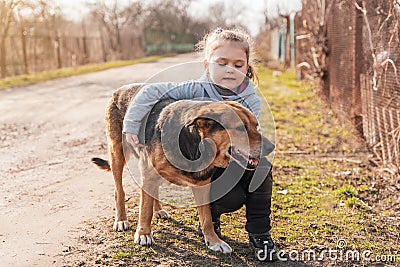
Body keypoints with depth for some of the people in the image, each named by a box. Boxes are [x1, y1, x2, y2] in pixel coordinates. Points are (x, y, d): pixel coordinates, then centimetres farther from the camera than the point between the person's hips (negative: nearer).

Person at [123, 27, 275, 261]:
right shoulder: (196, 90, -16)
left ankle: (259, 232, -14)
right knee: (232, 199, -29)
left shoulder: (252, 102, -11)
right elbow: (150, 92, -17)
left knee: (261, 160, -30)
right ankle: (210, 215, 12)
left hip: (236, 163, 3)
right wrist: (132, 126, -20)